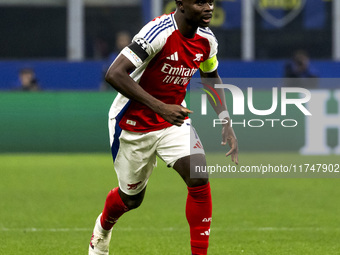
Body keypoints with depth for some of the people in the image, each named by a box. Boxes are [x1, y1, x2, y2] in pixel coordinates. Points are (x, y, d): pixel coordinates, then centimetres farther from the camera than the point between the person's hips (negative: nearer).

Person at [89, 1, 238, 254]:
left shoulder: (206, 39, -7)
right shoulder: (160, 32, -29)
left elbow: (211, 77, 15)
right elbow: (115, 74, -36)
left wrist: (226, 123, 5)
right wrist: (160, 107, -41)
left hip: (174, 119, 5)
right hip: (133, 125, -5)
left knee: (200, 179, -18)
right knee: (131, 198, 12)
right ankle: (103, 227, 48)